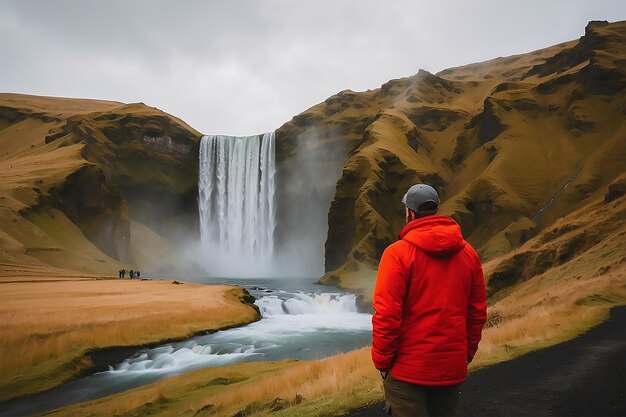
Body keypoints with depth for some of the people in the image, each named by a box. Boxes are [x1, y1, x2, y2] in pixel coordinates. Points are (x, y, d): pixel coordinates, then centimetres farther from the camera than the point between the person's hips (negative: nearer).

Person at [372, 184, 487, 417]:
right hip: (453, 369, 5)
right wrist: (467, 353, 17)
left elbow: (386, 315, -16)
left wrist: (382, 361, -5)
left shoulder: (398, 253, -12)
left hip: (408, 369, -5)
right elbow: (478, 312, 8)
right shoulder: (468, 253, 4)